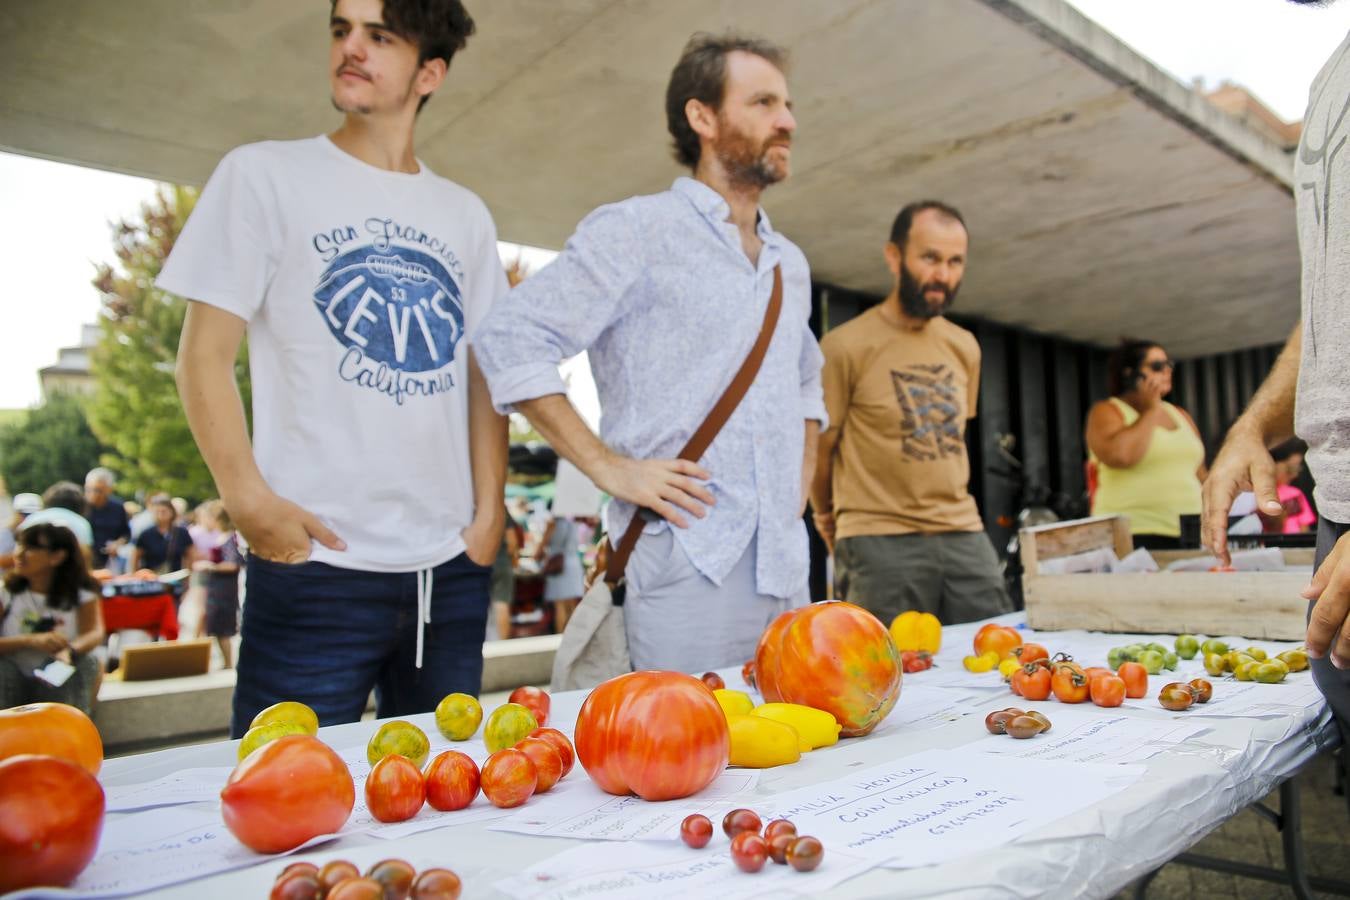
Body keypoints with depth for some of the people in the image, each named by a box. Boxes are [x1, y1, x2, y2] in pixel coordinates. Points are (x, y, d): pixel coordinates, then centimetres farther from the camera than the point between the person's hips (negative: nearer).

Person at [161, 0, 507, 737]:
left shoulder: (464, 215, 14)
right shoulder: (264, 174, 4)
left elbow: (484, 375, 13)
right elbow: (204, 356, 0)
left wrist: (490, 512, 2)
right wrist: (249, 498, -13)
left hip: (449, 571, 4)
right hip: (316, 564, -4)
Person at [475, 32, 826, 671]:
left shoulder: (791, 265, 19)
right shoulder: (636, 231, -4)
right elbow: (510, 339, -10)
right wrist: (608, 466, -14)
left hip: (786, 568, 7)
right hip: (684, 564, -7)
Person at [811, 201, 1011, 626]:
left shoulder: (965, 347, 12)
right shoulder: (845, 345, -8)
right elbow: (818, 451, -2)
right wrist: (831, 518, 11)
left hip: (965, 534, 6)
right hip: (880, 543, -5)